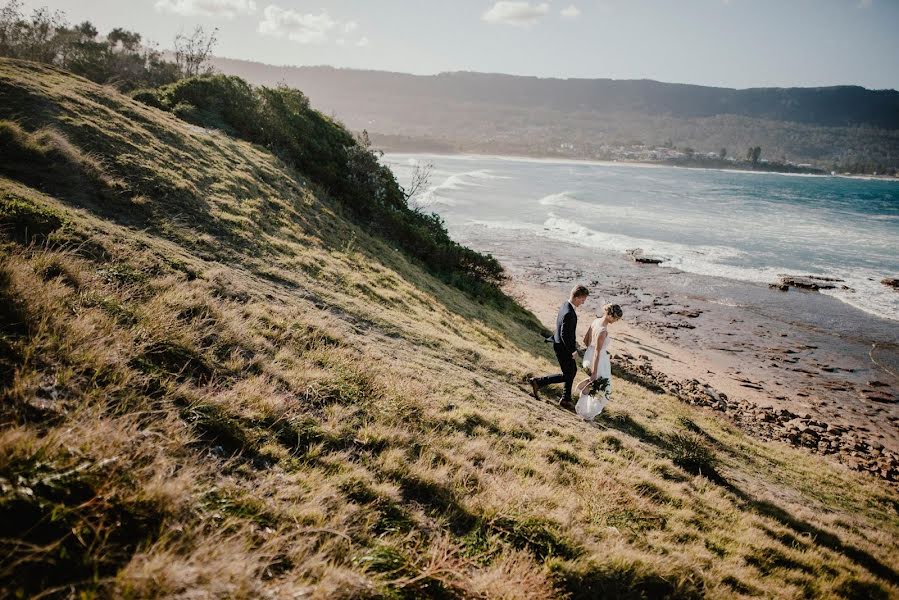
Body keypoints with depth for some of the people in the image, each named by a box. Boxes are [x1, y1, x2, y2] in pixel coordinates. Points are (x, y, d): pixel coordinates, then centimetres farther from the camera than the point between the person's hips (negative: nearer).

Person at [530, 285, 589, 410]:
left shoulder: (565, 305, 0)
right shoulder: (569, 314, -31)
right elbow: (564, 335, -28)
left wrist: (573, 342, 17)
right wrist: (572, 350, -17)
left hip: (565, 346, 10)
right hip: (563, 349, -10)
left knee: (573, 371, 21)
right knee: (567, 375, 5)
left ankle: (566, 399, 32)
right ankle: (538, 382, 10)